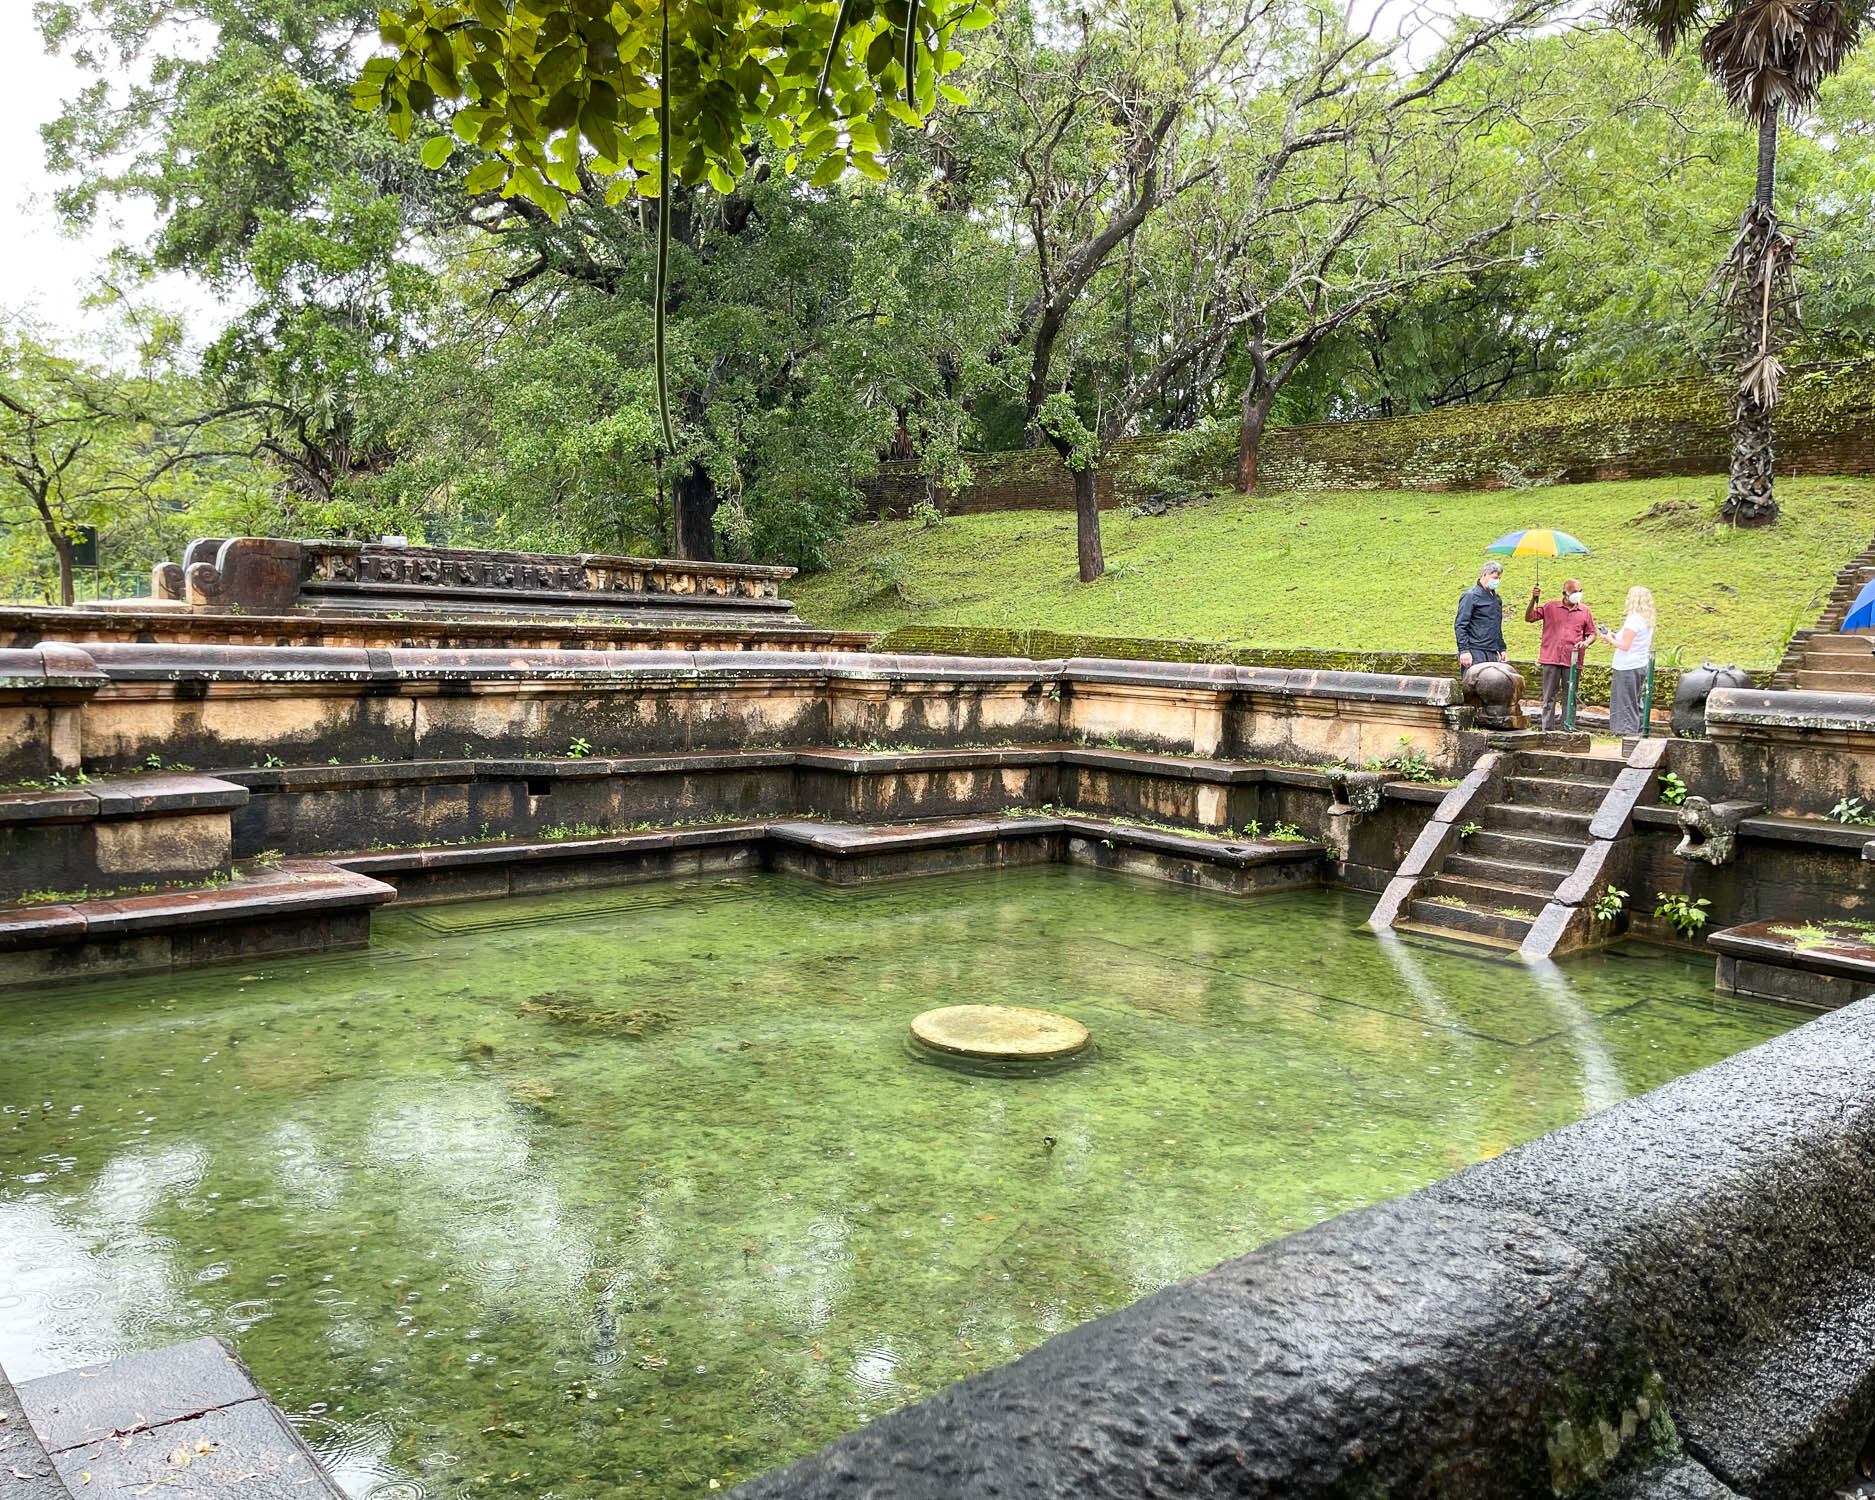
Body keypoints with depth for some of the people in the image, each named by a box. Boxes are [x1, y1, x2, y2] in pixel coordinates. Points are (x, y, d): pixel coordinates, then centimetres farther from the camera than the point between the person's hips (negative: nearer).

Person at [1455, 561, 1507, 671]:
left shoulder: (1496, 598, 20)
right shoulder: (1471, 596, -6)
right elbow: (1459, 626, -12)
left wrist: (1502, 649, 24)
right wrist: (1464, 650, -19)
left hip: (1492, 654, 8)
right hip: (1475, 654, -8)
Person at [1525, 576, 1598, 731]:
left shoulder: (1584, 611, 9)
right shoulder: (1550, 607, 5)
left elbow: (1592, 633, 15)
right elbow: (1529, 618, 3)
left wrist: (1586, 642, -7)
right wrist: (1533, 600, -11)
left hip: (1572, 661, 1)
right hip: (1551, 660, -1)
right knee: (1549, 696, 3)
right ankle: (1547, 730, 7)